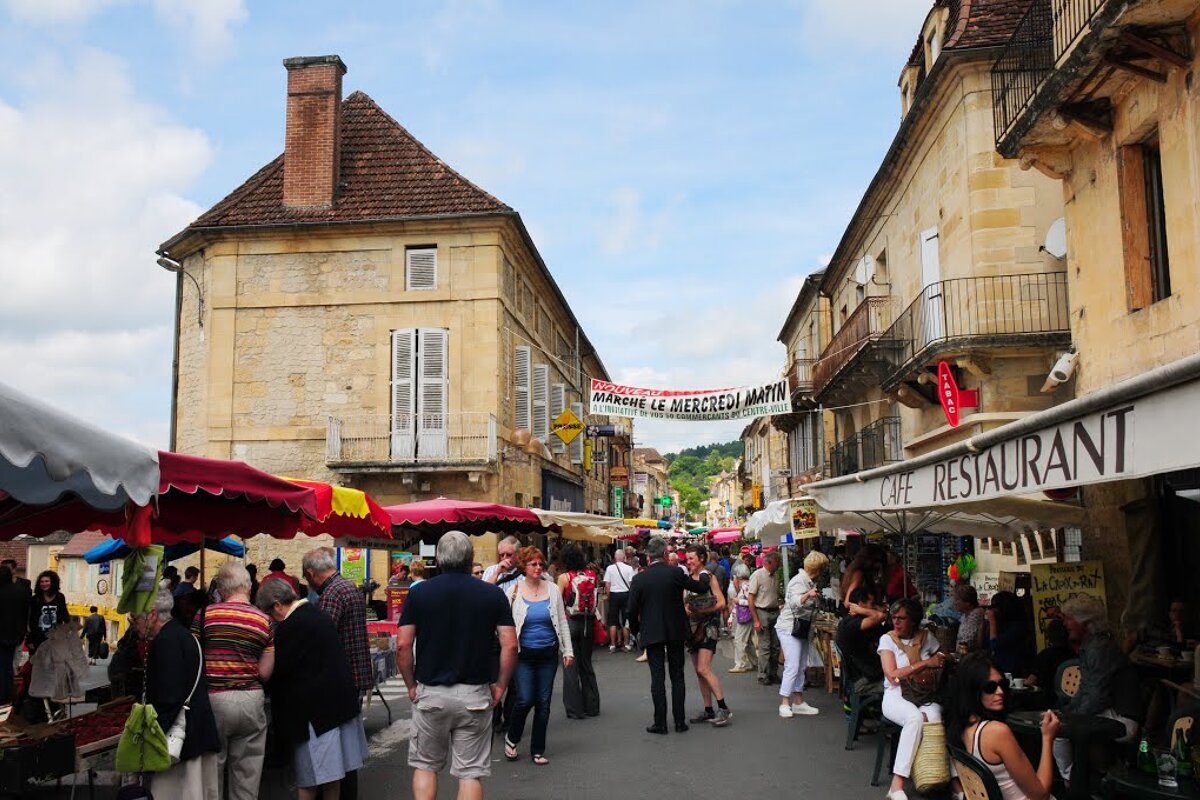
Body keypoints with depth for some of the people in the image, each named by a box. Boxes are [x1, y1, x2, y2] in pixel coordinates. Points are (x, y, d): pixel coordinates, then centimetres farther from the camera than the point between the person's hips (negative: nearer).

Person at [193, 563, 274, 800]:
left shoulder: (206, 614, -4)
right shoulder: (264, 620, 0)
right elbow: (265, 672, -1)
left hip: (214, 699, -1)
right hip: (250, 700, 1)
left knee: (212, 770, 13)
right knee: (247, 773, 11)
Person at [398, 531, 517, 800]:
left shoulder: (419, 593, -2)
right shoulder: (493, 594, -2)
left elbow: (403, 646, -5)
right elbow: (510, 646, -7)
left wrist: (411, 685, 6)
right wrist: (500, 686, 3)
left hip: (429, 693, 0)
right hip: (475, 696, 0)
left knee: (425, 765, 18)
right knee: (471, 772, 8)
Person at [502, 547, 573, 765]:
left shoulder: (552, 590, 3)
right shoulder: (514, 591, -4)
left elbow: (562, 622, 8)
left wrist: (568, 650, 7)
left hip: (548, 654, 3)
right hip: (524, 654, -3)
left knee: (543, 703, 7)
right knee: (525, 700, -10)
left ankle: (538, 750, 21)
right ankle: (511, 738, 19)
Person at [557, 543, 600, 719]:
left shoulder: (564, 577, -10)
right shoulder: (591, 575, 0)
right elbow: (595, 601, 5)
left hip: (570, 622, -4)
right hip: (587, 623, 4)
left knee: (570, 666, 5)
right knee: (586, 664, 17)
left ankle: (575, 709, 7)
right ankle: (592, 706, 22)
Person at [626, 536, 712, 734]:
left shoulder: (639, 579, -8)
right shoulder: (675, 573, -8)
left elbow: (632, 610, -6)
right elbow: (701, 588, 2)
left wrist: (635, 631, 11)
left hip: (651, 634, -1)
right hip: (676, 632, 1)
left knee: (657, 677, 3)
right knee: (677, 676, 9)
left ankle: (660, 723, 5)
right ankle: (679, 721, 11)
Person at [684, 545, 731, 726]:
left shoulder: (709, 577, -7)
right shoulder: (689, 579, 12)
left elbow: (721, 603, -13)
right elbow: (684, 603, 14)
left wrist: (700, 611, -19)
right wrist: (685, 609, -8)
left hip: (708, 627, -7)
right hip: (693, 628, 7)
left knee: (703, 669, -17)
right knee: (698, 671, 7)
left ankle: (723, 709, -12)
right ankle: (709, 710, 14)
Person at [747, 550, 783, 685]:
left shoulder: (775, 577, 10)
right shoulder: (757, 575, -10)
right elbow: (751, 599, -11)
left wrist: (779, 614, 10)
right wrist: (756, 620, -15)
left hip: (775, 613, 6)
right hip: (762, 613, -6)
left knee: (776, 646, 9)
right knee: (764, 647, -4)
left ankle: (773, 674, 20)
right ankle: (763, 676, 5)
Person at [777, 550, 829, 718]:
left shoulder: (810, 582, 13)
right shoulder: (798, 581, -17)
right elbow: (795, 602, -35)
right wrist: (808, 595, -51)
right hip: (789, 628, -10)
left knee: (801, 667, 11)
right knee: (792, 667, -13)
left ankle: (798, 702, 16)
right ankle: (784, 704, -8)